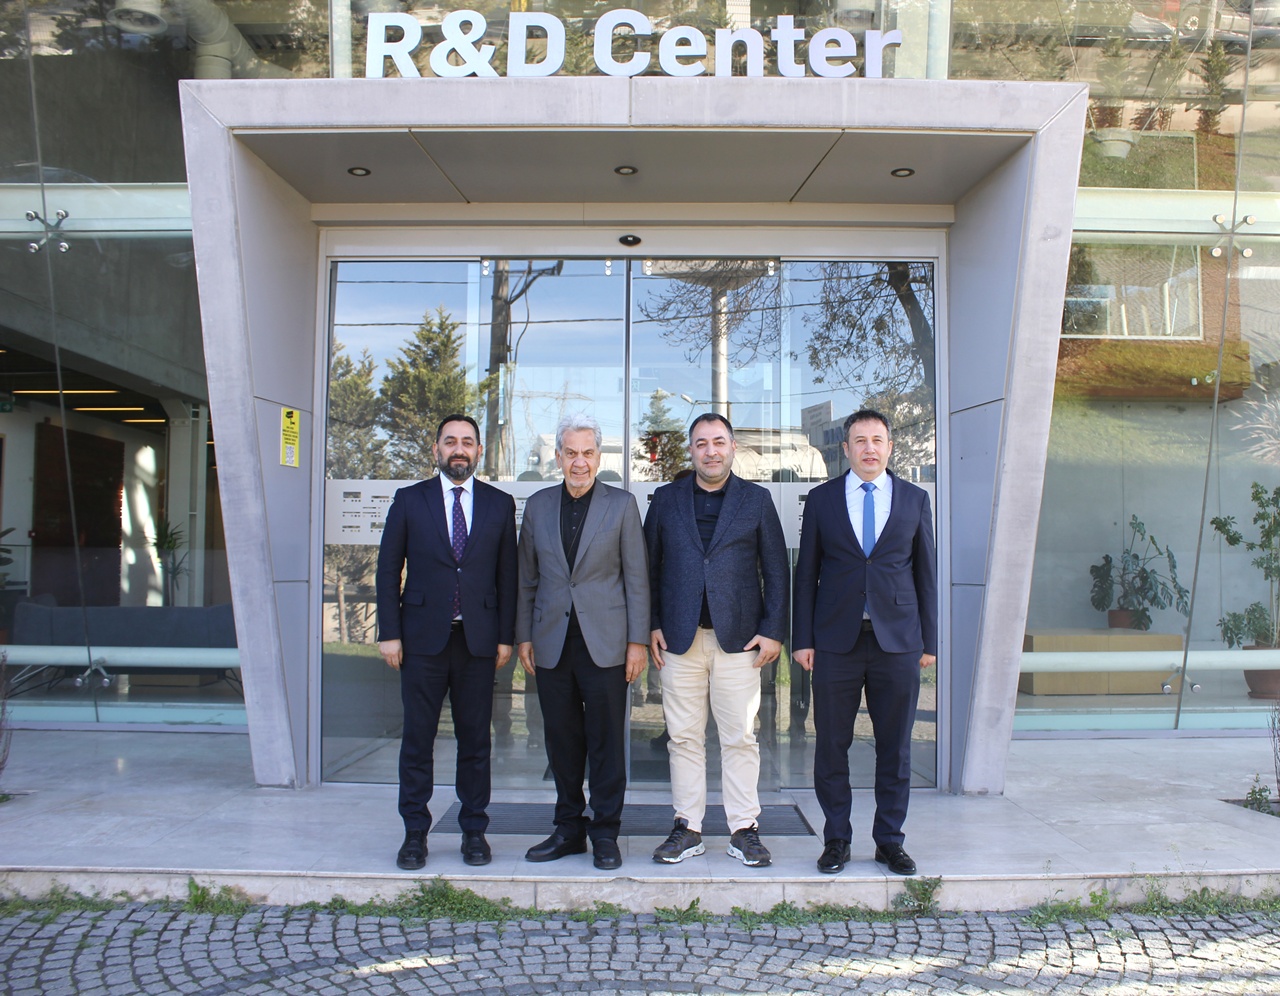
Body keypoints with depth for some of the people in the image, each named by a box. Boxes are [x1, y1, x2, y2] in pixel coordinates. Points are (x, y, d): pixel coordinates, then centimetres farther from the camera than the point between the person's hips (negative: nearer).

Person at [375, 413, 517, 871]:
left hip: (478, 639, 1)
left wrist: (506, 636, 2)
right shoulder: (409, 500, 6)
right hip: (423, 638, 0)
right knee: (418, 738, 3)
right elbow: (388, 569, 5)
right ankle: (415, 833, 14)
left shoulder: (500, 505, 8)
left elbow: (508, 573, 7)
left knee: (475, 738, 6)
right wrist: (389, 632, -2)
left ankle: (474, 831, 17)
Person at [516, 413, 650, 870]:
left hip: (605, 642, -3)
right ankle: (569, 828, 22)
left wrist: (637, 641, -5)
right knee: (561, 739, 9)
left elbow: (636, 578, -1)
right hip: (552, 643, 3)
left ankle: (605, 832, 14)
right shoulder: (538, 505, 9)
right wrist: (523, 635, 7)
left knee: (606, 741, 2)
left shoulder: (621, 505, 1)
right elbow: (527, 578, 12)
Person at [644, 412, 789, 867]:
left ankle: (744, 830, 12)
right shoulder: (666, 498, 10)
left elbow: (776, 570, 6)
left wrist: (773, 630, -2)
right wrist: (651, 625, 3)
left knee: (740, 739, 2)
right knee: (684, 738, 5)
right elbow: (650, 566, 11)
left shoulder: (756, 500, 7)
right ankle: (687, 828, 15)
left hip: (739, 638, -1)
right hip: (680, 639, 1)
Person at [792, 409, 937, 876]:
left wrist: (929, 640, 6)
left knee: (895, 747, 7)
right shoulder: (821, 499, 6)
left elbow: (926, 573, 9)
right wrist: (802, 639, 0)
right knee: (831, 746, 4)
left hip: (897, 640, 1)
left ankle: (889, 841, 20)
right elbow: (806, 572, 6)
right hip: (836, 641, 0)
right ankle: (836, 839, 17)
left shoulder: (915, 499, 8)